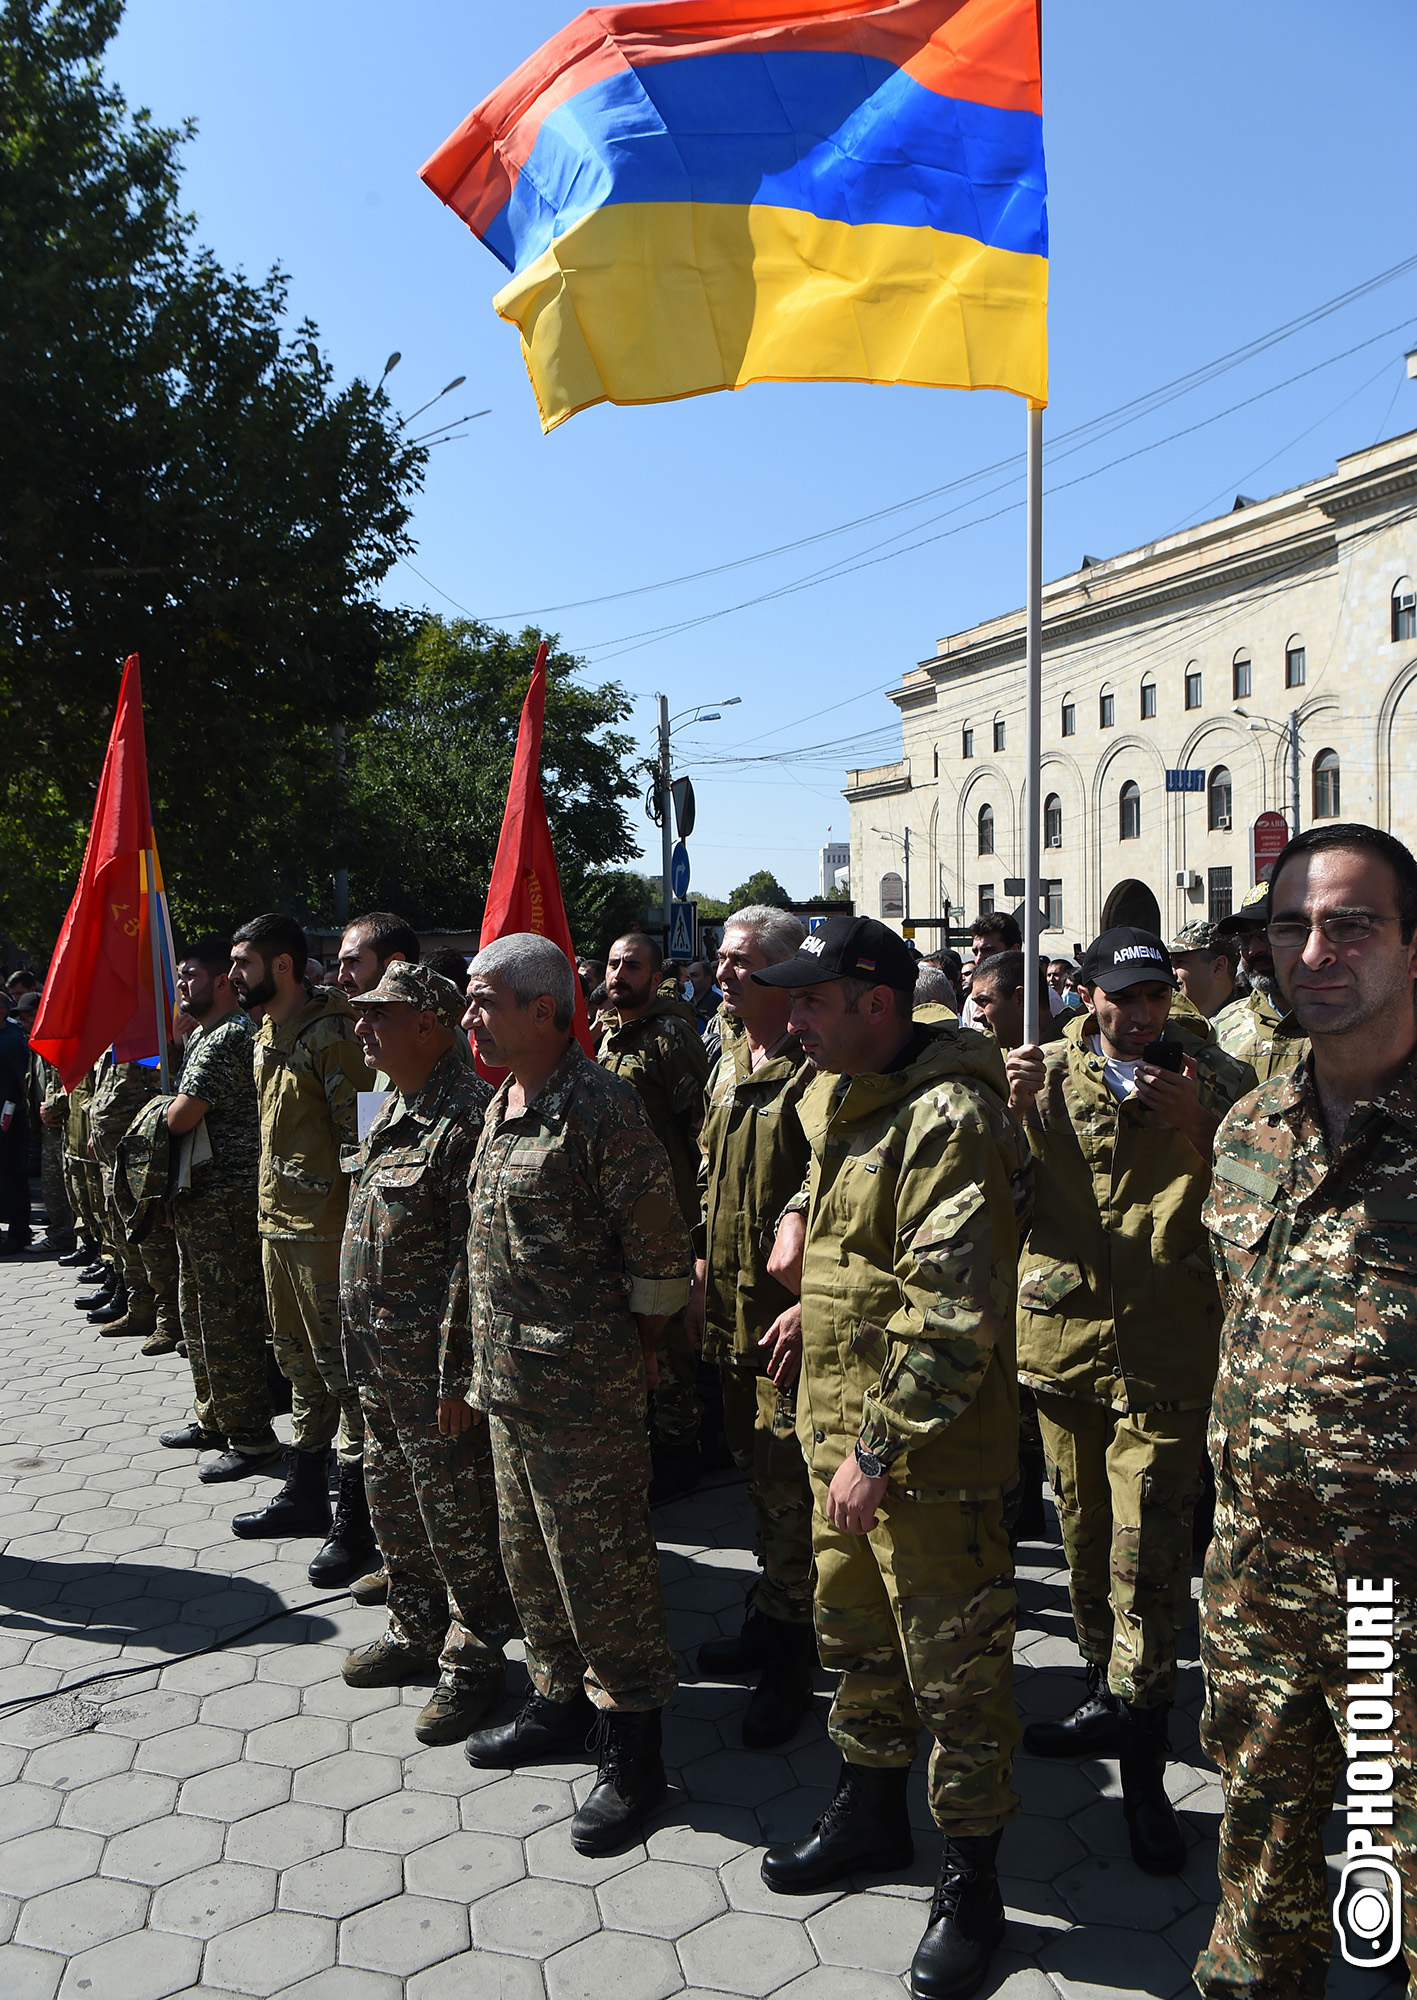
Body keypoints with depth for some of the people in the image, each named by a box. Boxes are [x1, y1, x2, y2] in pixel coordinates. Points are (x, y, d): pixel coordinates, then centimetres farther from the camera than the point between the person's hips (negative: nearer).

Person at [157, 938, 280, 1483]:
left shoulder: (230, 1037, -17)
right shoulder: (201, 1035, 17)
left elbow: (181, 1117, -20)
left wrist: (169, 1108, 0)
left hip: (226, 1198, -11)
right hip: (197, 1193, 11)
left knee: (228, 1317, -5)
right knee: (197, 1311, 19)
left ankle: (251, 1438, 4)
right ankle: (211, 1418, 33)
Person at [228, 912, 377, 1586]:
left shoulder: (330, 1034, -17)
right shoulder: (265, 1034, 13)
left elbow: (359, 1134, -18)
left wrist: (355, 1226, -19)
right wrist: (270, 1207, 21)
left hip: (323, 1228, -10)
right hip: (276, 1223, 10)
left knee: (342, 1369, -1)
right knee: (299, 1361, 19)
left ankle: (356, 1520, 8)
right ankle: (305, 1493, 33)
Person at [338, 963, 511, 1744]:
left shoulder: (466, 1116, -20)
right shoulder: (393, 1108, 10)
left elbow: (473, 1262, -22)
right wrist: (360, 1340, 19)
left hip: (431, 1358, -10)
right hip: (376, 1354, 10)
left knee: (456, 1512, 5)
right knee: (391, 1497, 21)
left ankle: (471, 1662, 21)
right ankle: (415, 1631, 39)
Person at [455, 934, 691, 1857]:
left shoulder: (600, 1104, -18)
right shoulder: (503, 1103, 11)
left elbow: (658, 1250, -17)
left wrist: (629, 1347, -8)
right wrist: (480, 1355, 18)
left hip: (583, 1389, -9)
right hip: (509, 1380, 9)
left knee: (603, 1562, 2)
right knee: (531, 1553, 21)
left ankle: (633, 1753, 17)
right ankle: (561, 1701, 40)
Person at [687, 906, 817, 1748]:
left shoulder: (817, 1070, -17)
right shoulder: (730, 1064, 11)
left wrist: (810, 1307, -22)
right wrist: (703, 1276, 16)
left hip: (794, 1315, -9)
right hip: (732, 1309, 9)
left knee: (788, 1481, -1)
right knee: (756, 1466, 19)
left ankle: (790, 1655, 15)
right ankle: (771, 1621, 36)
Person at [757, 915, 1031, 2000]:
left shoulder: (949, 1119, -23)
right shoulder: (843, 1101, 7)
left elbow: (951, 1318, -27)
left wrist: (880, 1452, -24)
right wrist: (803, 1214, 14)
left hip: (929, 1457, -9)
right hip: (846, 1431, 9)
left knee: (954, 1667, 7)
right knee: (857, 1634, 24)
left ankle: (972, 1882, 27)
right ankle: (871, 1812, 46)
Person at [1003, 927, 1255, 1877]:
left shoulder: (1218, 1078, -2)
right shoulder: (1050, 1070, 3)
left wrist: (1198, 1126, -20)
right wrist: (1017, 1111, -14)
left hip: (1165, 1353, -3)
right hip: (1065, 1337, 4)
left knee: (1147, 1554, -4)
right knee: (1084, 1533, 18)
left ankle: (1143, 1757, 11)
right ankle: (1109, 1693, 38)